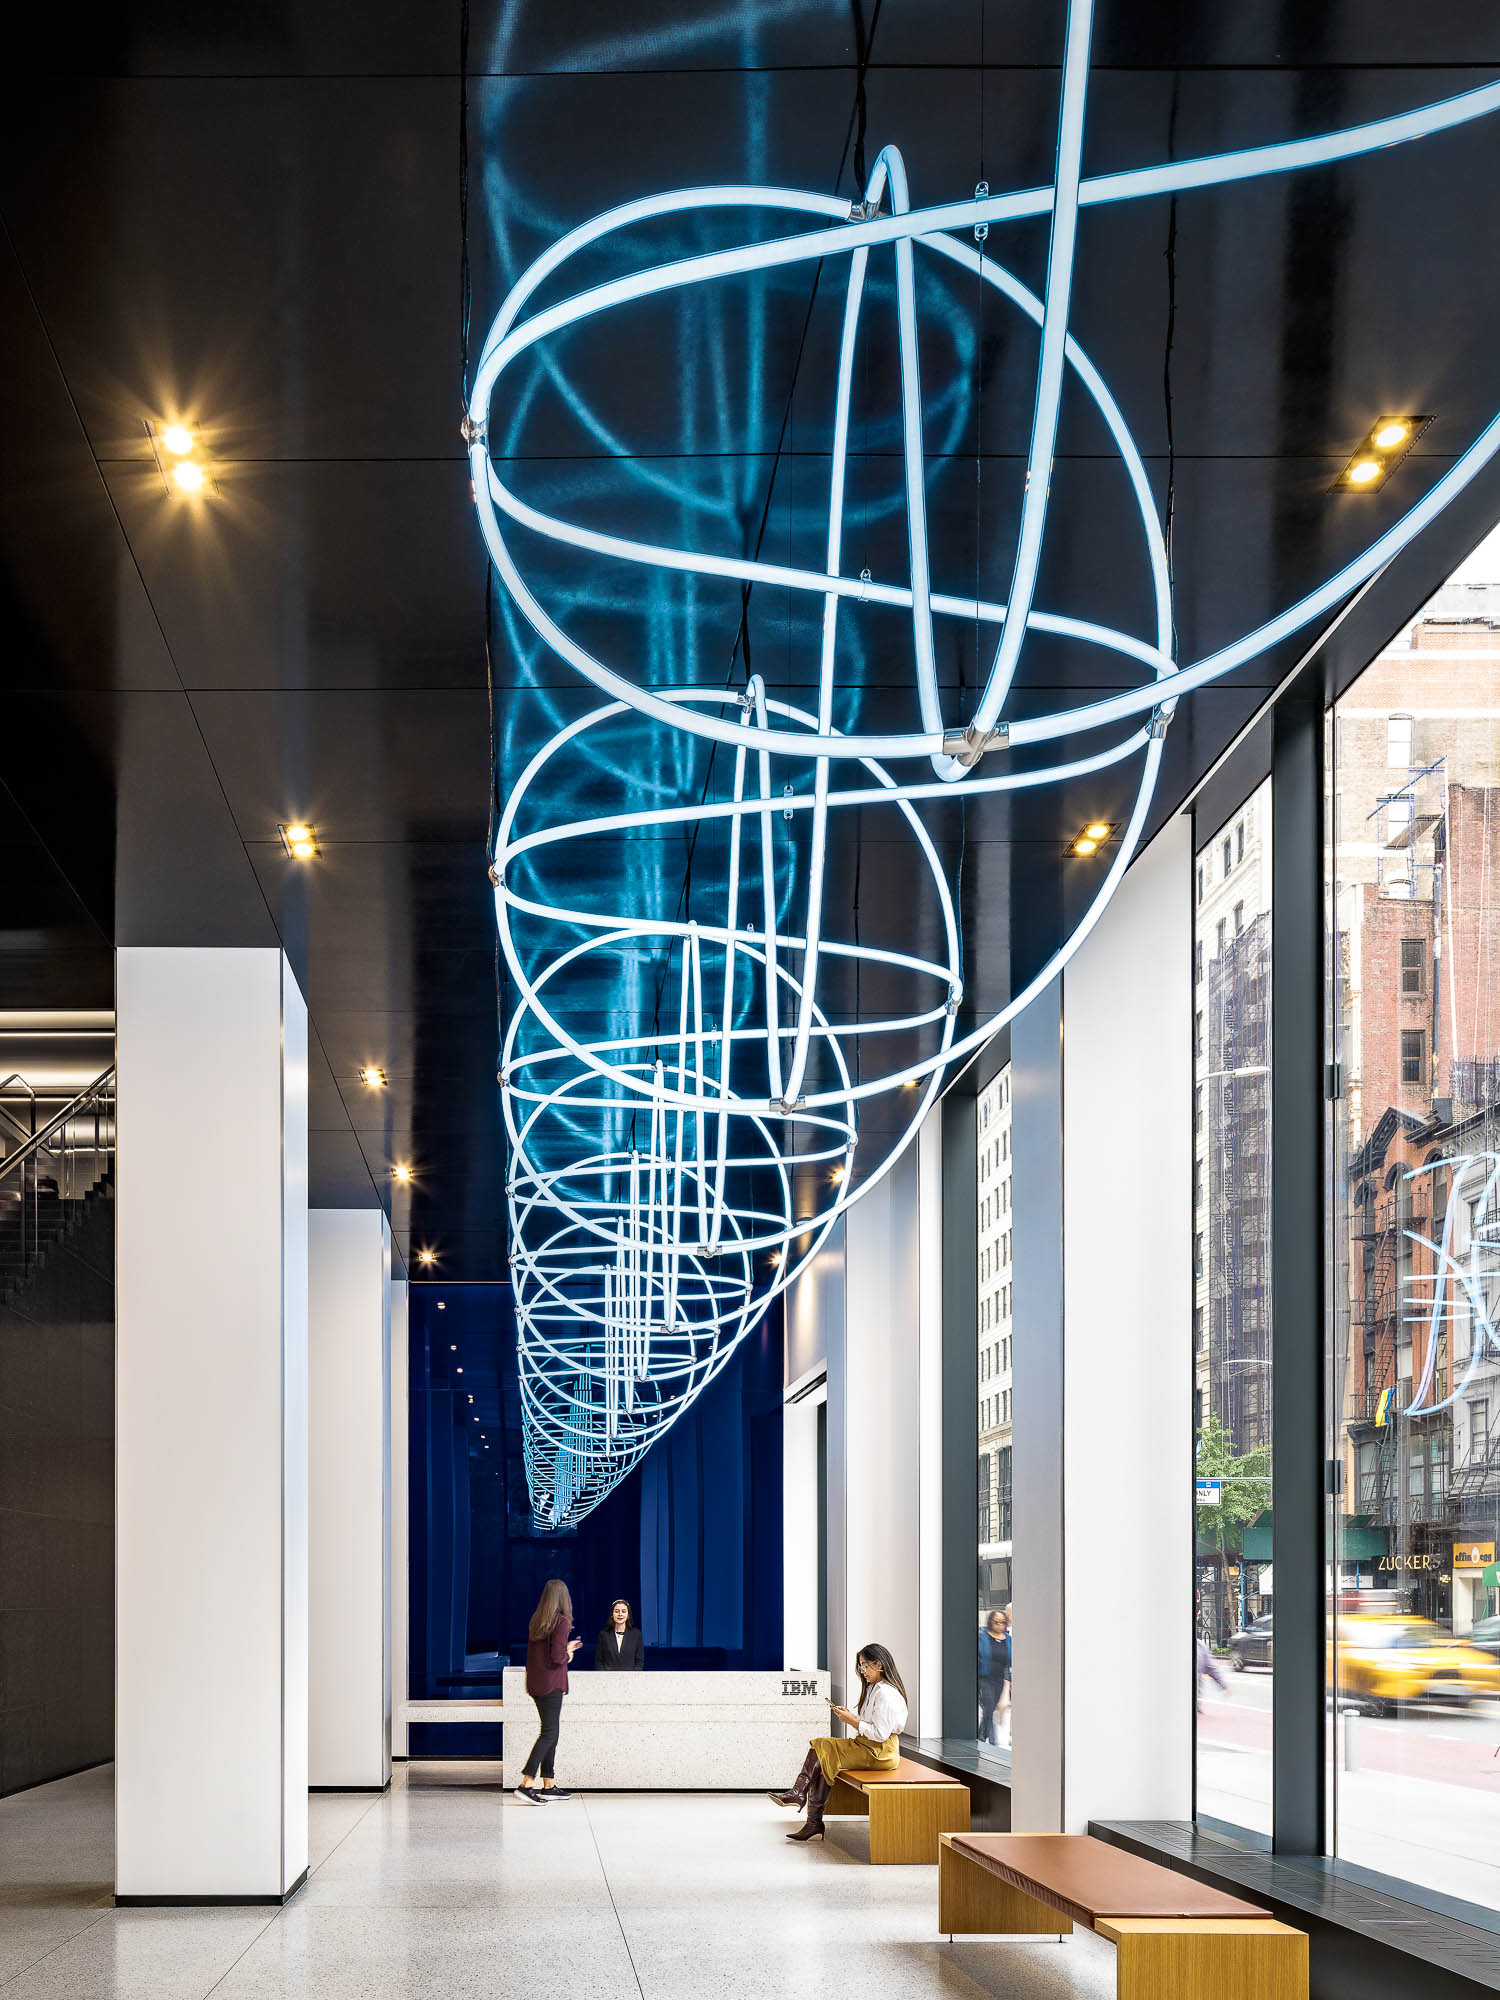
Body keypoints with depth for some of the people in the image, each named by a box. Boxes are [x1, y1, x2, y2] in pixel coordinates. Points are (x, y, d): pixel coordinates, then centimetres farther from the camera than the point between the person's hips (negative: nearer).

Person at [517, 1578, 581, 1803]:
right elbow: (557, 1657, -20)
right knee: (549, 1734, -7)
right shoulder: (561, 1621, -13)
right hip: (551, 1683, -8)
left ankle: (548, 1786, 18)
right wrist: (568, 1654, 2)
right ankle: (526, 1784, -17)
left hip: (535, 1682, 8)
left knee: (551, 1732, 16)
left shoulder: (537, 1620, 10)